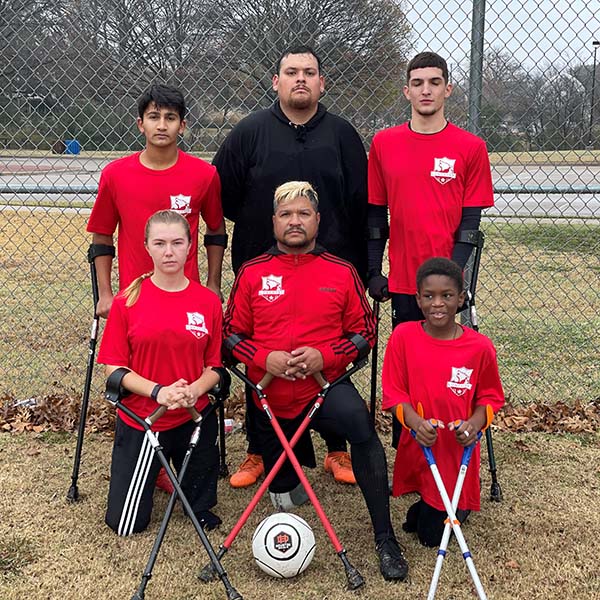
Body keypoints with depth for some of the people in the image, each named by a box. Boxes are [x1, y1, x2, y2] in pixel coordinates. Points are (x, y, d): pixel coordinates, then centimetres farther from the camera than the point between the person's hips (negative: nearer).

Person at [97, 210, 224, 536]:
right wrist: (158, 391, -21)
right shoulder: (128, 300, -8)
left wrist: (194, 389, -20)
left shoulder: (208, 301, -3)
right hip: (141, 419, -1)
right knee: (125, 524, 4)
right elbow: (113, 366, -7)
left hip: (195, 418, 2)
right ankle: (151, 472, 33)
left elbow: (214, 365, 1)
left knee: (202, 512, 14)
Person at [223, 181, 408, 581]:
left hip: (326, 386, -2)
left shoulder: (342, 273, -1)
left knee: (361, 425, -36)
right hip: (271, 399, 2)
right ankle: (301, 449, 50)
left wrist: (324, 356, -17)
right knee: (285, 497, 14)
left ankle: (385, 540, -27)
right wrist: (264, 358, -16)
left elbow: (365, 332, 0)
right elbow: (231, 334, 3)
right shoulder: (252, 274, 0)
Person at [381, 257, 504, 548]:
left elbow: (490, 396, 2)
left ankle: (458, 508, 40)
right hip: (416, 447, 1)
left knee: (433, 537, 9)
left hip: (457, 452, -1)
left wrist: (475, 423, -17)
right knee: (413, 524, 14)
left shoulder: (480, 346, -10)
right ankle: (420, 510, 47)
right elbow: (394, 393, -6)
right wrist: (415, 421, -23)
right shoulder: (403, 336, -10)